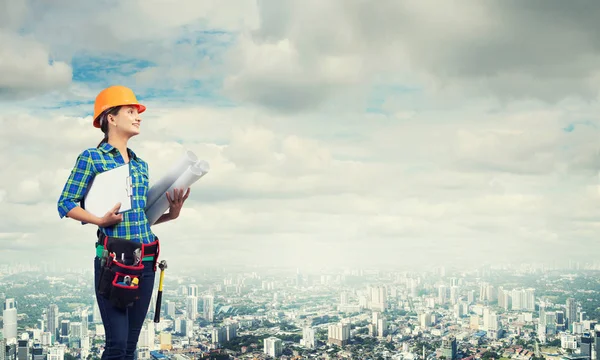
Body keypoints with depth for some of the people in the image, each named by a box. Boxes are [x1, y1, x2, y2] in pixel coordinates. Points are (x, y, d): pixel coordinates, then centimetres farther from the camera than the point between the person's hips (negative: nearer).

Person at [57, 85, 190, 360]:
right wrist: (100, 220, -18)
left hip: (145, 261, 6)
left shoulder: (140, 164, 16)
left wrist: (171, 214, 5)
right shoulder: (91, 158, -2)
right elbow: (66, 204, -5)